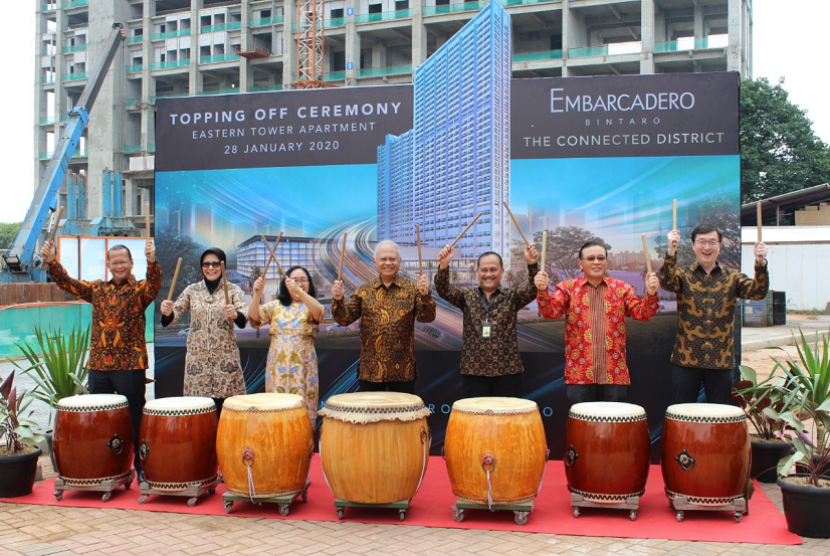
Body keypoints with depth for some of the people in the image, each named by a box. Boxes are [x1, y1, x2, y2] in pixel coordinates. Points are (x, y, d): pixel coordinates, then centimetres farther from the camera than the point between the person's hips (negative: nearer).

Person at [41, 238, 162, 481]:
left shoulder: (140, 290, -1)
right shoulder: (97, 289, 12)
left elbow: (155, 282, -21)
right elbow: (67, 283, 5)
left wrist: (152, 261, -42)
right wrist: (51, 262, -12)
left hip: (130, 365, -4)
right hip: (98, 365, 4)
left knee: (135, 418, 2)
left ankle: (142, 467, 11)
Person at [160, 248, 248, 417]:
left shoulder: (233, 290, 3)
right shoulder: (191, 290, 10)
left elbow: (245, 313, -12)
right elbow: (175, 314, 3)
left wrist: (235, 314, -35)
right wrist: (167, 312, -20)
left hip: (226, 358, -1)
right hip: (197, 359, 2)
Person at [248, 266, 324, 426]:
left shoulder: (310, 307, 4)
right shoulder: (276, 305, 11)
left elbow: (319, 311, -20)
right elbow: (254, 316, -2)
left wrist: (299, 292, -35)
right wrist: (257, 294, -20)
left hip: (303, 368, -2)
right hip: (277, 368, 2)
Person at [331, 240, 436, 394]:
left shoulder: (412, 288, 1)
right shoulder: (365, 290, 5)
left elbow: (427, 317, -9)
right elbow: (345, 318, 1)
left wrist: (425, 295, -27)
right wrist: (338, 300, -19)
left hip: (403, 370, -1)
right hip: (370, 370, 1)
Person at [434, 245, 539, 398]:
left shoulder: (512, 296, 5)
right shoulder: (467, 297, 8)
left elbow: (531, 288, -12)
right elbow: (444, 290, -7)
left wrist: (532, 265, -32)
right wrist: (443, 266, -26)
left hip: (507, 370, -1)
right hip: (473, 370, 1)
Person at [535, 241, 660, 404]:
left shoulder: (622, 288, 7)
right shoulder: (568, 288, 4)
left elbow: (642, 313, -2)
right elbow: (551, 311, -9)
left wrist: (651, 294, -21)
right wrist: (543, 291, -28)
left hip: (615, 375, 1)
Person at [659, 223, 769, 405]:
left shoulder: (732, 278, 7)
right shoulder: (683, 275, 2)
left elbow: (758, 292, -9)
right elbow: (667, 282, -20)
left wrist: (760, 264, -28)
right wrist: (671, 251, -36)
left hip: (721, 362, 1)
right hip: (686, 360, -1)